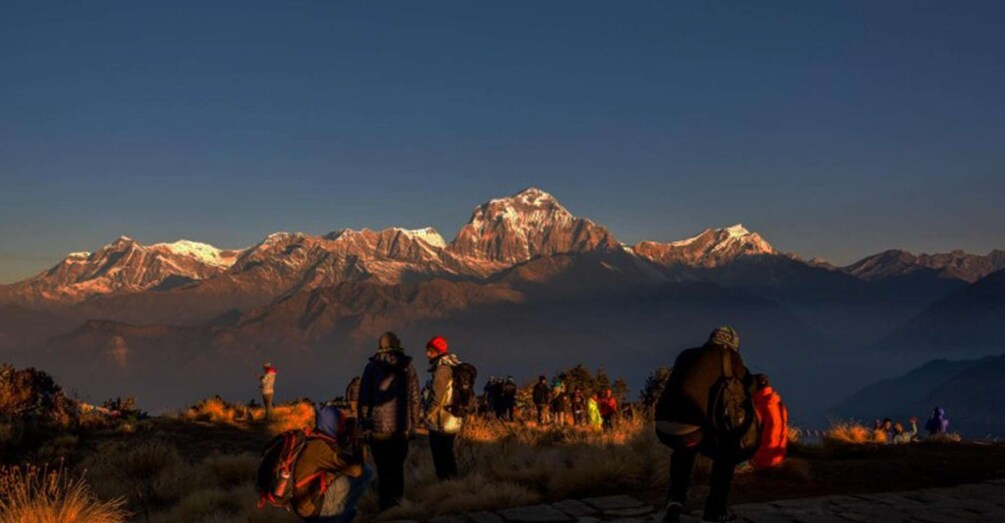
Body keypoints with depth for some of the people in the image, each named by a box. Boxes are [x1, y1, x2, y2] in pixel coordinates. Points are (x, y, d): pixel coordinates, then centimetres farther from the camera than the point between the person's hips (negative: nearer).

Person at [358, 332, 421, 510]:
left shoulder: (372, 367, -1)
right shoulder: (408, 367, 2)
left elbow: (363, 397, -2)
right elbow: (415, 399, 2)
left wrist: (363, 423, 3)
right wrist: (414, 426, 8)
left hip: (378, 428, -2)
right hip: (401, 428, 2)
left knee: (383, 468, 4)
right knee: (397, 467, 16)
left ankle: (385, 503, 3)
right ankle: (397, 500, 16)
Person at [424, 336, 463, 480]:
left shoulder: (442, 369, -17)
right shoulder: (454, 367, 12)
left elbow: (438, 398, -21)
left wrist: (428, 416, -10)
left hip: (440, 423, -9)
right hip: (454, 422, 9)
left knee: (440, 459, -3)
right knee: (448, 454, 19)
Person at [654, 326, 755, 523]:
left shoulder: (686, 355, 24)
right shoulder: (726, 357, 9)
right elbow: (749, 386, 19)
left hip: (663, 426, 5)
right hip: (691, 428, -5)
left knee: (684, 449, 39)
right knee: (727, 453, 25)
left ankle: (676, 499, 23)